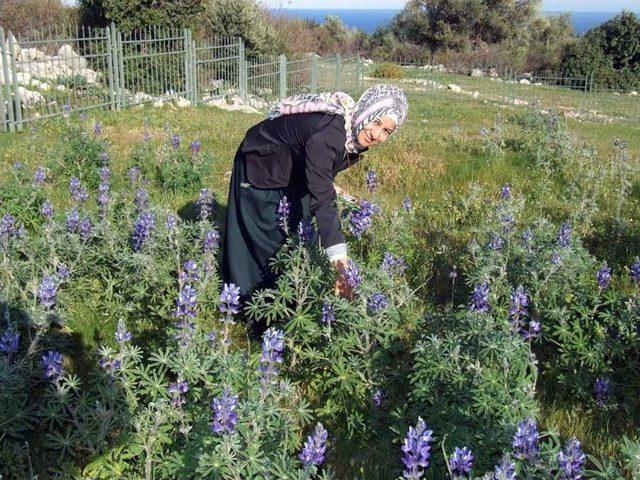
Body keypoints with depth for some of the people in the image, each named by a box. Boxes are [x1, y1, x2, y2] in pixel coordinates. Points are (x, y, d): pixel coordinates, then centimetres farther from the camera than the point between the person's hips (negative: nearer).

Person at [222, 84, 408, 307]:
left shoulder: (357, 135, -15)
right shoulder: (327, 133, -41)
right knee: (264, 237, -2)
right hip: (261, 167, -8)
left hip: (296, 170, 8)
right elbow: (322, 199, -45)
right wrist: (341, 264, -49)